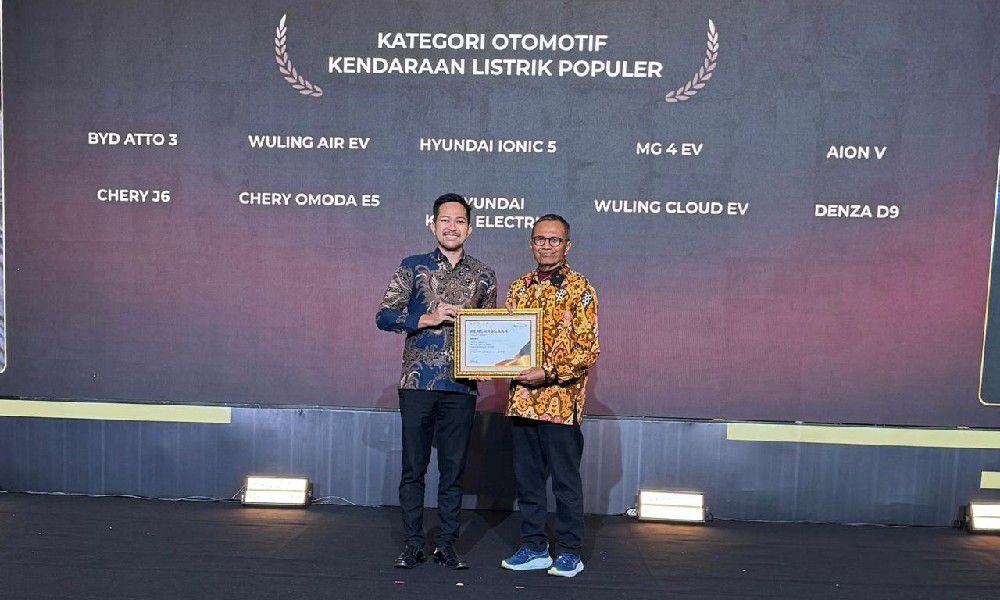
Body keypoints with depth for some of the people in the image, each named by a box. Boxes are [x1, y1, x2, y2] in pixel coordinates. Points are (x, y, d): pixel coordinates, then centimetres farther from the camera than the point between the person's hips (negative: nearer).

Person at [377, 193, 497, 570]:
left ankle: (446, 545, 21)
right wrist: (429, 318, -14)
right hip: (417, 383, -1)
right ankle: (413, 545, 20)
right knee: (413, 468, 6)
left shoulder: (483, 277, 10)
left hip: (462, 386, 2)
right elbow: (384, 316, -2)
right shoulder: (413, 267, 4)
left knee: (453, 469, 8)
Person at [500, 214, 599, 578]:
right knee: (527, 477, 12)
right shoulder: (519, 288, 13)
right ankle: (534, 547, 26)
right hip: (521, 399, 6)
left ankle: (569, 552, 19)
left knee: (565, 480, 5)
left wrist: (548, 374, -19)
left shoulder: (579, 289, -5)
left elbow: (588, 350, -10)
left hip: (561, 400, -5)